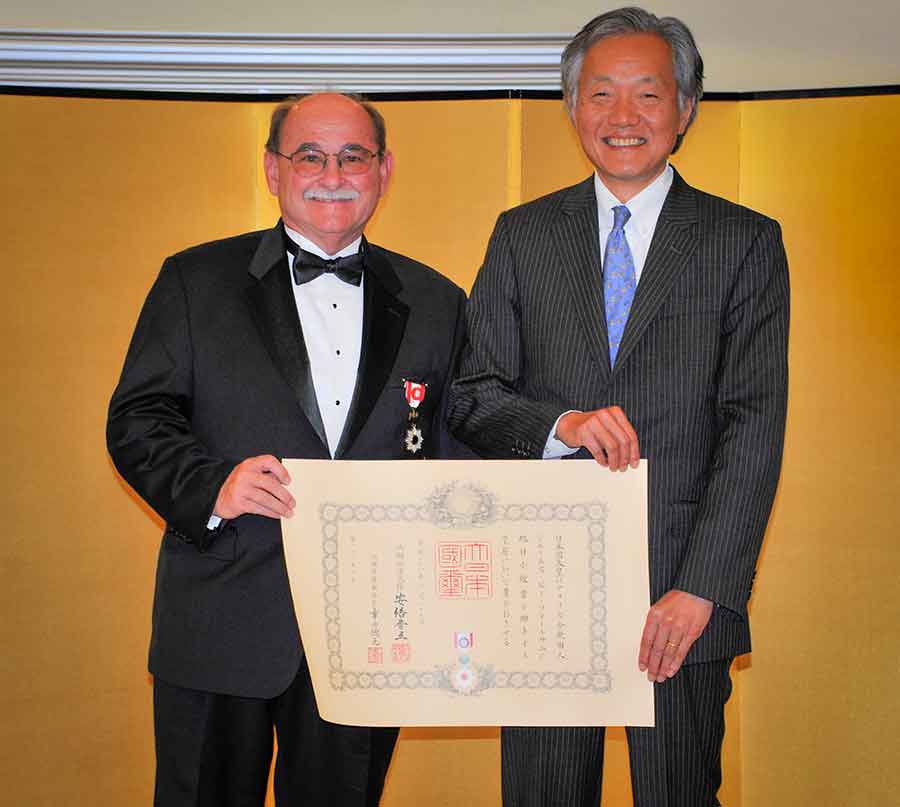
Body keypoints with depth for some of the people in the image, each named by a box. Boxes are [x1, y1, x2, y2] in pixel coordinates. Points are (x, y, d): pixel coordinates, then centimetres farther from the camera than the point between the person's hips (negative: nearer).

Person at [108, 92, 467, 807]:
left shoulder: (436, 304, 9)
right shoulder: (196, 281, 3)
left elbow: (458, 453, 9)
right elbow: (137, 419, -1)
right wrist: (212, 485, -20)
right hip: (223, 631, -1)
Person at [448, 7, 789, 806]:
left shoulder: (745, 242, 2)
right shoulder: (523, 235, 8)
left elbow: (754, 426, -5)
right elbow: (473, 396, 4)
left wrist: (701, 589, -14)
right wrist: (561, 424, -17)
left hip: (682, 587, -1)